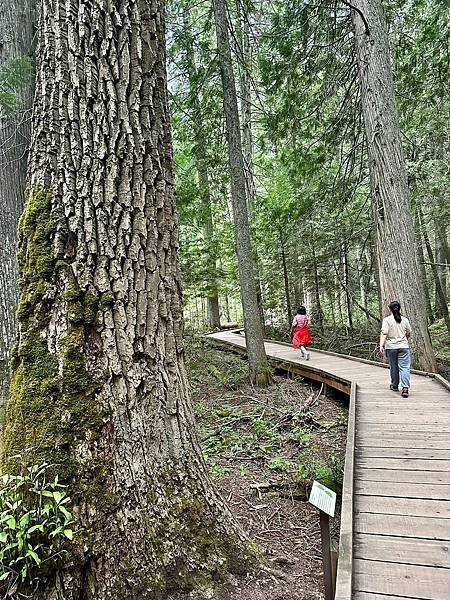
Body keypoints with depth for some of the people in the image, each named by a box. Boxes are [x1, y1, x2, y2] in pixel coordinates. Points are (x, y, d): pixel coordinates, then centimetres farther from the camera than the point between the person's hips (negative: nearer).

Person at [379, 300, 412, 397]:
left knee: (394, 367, 12)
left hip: (391, 347, -1)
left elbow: (384, 334, -15)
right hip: (404, 346, 1)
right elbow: (409, 333, 15)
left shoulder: (387, 320, -7)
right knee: (405, 367, -2)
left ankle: (394, 385, 26)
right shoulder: (405, 320, 4)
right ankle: (405, 387, -14)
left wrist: (381, 345, -16)